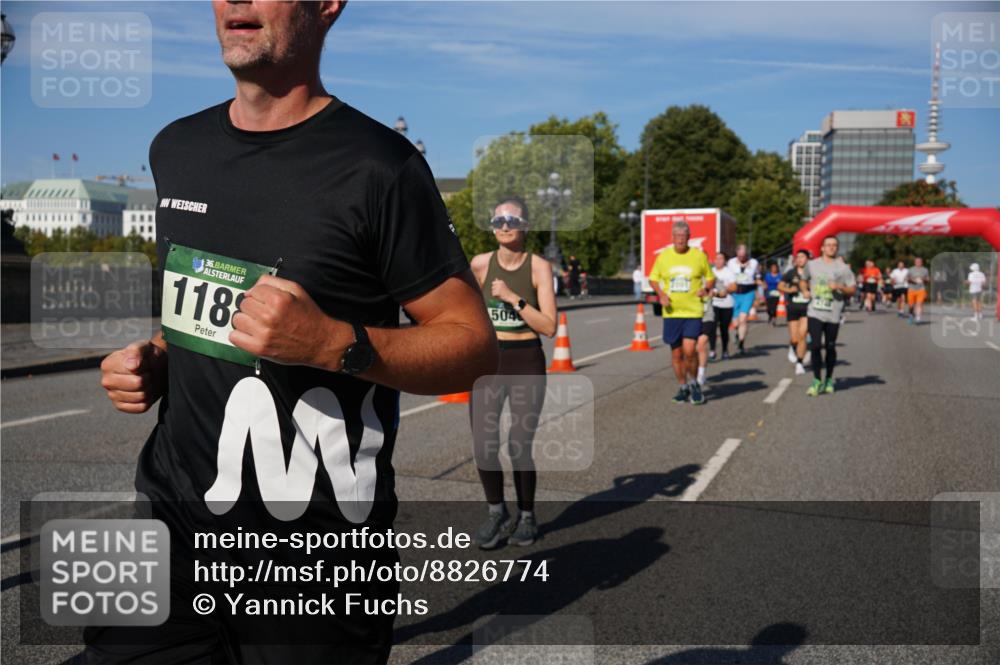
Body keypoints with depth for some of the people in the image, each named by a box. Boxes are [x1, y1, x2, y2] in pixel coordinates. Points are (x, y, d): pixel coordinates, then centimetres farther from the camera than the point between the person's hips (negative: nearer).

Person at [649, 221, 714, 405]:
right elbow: (653, 278, 13)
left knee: (689, 350, -15)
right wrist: (661, 294, -4)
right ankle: (683, 387, 26)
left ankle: (693, 383, 11)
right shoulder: (663, 256, 4)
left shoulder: (699, 255, 1)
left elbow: (710, 277, 12)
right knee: (676, 353, 8)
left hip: (693, 312, -2)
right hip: (671, 312, 2)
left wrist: (706, 288, -9)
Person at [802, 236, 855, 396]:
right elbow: (804, 280, 26)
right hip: (815, 312, 1)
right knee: (815, 345, -9)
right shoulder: (812, 265, 8)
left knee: (830, 348, 7)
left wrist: (840, 287, -13)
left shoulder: (843, 268, 3)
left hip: (833, 315, 0)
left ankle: (829, 380, 24)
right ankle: (817, 381, 0)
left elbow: (853, 289, 4)